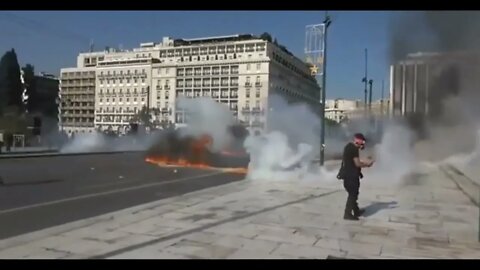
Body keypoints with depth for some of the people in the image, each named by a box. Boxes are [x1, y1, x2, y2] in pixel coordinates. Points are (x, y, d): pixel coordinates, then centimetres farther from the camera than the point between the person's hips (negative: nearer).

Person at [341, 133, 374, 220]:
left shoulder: (348, 146, 14)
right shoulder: (354, 149, -17)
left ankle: (356, 211, 31)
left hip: (347, 174, 10)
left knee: (353, 194, 19)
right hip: (352, 175, -10)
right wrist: (367, 164, -2)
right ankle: (348, 214, 0)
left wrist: (364, 162, 17)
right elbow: (357, 164, -18)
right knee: (353, 194, -3)